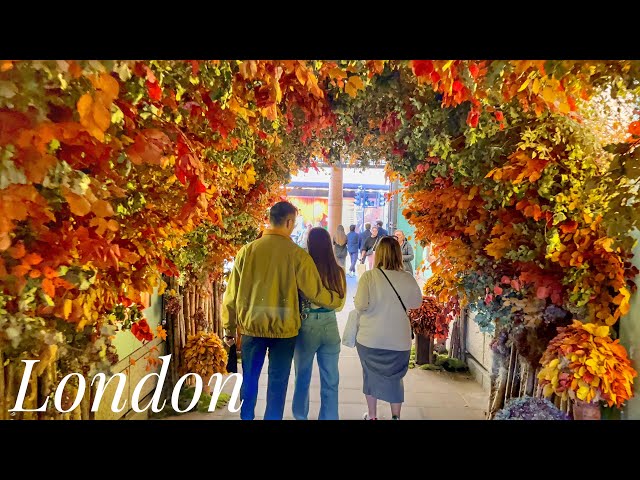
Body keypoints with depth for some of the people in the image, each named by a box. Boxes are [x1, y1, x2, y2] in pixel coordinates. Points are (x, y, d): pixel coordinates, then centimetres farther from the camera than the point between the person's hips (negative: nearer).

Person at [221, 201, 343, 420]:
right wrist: (337, 300, 15)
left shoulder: (247, 250, -5)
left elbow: (231, 294, 0)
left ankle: (246, 417, 32)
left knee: (249, 378, 18)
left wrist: (229, 328, 12)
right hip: (283, 329, -2)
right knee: (277, 381, 13)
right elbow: (316, 292, -5)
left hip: (251, 327, 2)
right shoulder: (297, 254, -11)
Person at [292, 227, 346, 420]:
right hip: (330, 326, 2)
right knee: (330, 380, 13)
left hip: (307, 326, -1)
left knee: (303, 377, 19)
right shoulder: (339, 272, -6)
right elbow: (340, 304, 5)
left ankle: (300, 415, 37)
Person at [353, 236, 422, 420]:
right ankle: (396, 416, 28)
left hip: (370, 338, -1)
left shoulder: (369, 276, -16)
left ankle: (372, 416, 31)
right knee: (395, 377, 19)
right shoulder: (408, 278, -9)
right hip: (398, 340, 1)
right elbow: (417, 303, 7)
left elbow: (360, 305, -20)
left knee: (370, 375, 18)